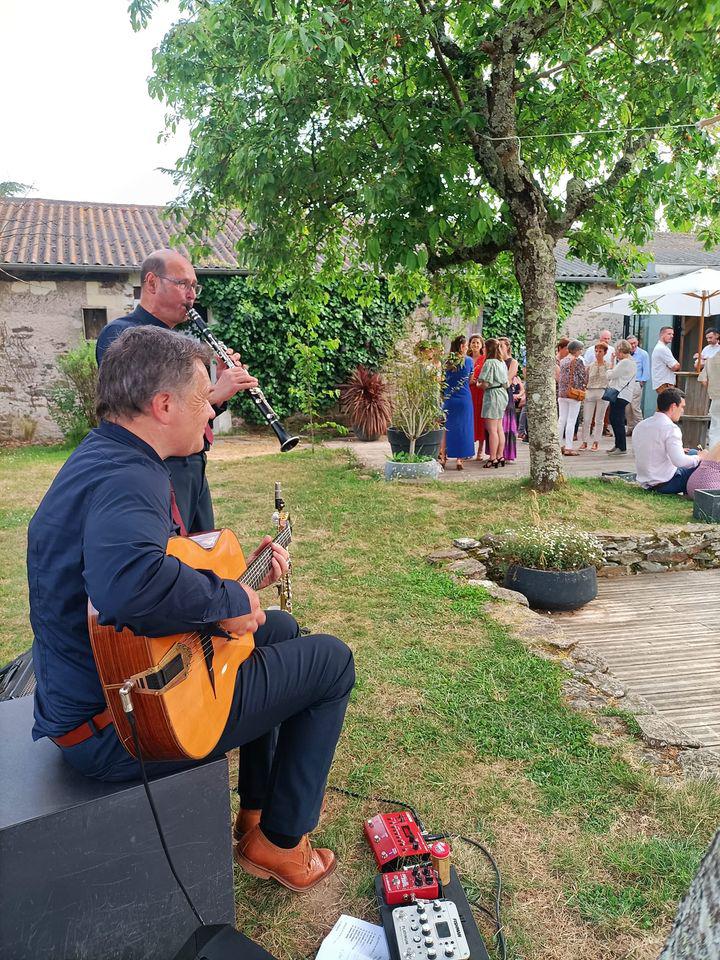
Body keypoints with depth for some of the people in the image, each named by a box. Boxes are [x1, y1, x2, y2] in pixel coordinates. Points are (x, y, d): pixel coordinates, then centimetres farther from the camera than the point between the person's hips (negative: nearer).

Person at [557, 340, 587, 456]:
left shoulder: (562, 361, 9)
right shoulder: (578, 361, -9)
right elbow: (584, 379, -6)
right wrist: (586, 370, 11)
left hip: (562, 393, 6)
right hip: (574, 394, -6)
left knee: (561, 419, 11)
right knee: (571, 421, -3)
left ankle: (560, 445, 15)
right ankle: (568, 448, -2)